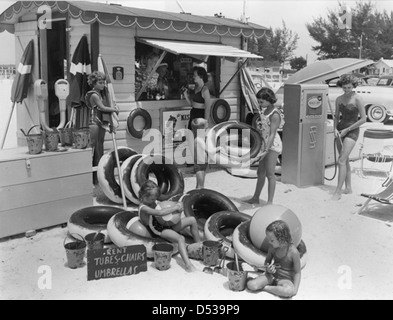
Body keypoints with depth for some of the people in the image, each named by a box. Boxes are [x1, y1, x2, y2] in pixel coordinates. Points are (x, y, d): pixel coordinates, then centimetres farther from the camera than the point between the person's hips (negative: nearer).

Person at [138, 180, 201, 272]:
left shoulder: (154, 201, 7)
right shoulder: (143, 208, -21)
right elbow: (160, 213, -36)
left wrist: (178, 205, -6)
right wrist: (175, 208, -26)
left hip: (167, 224, 10)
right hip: (160, 231, -10)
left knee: (192, 220, 6)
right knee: (181, 238, -36)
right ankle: (188, 265, -49)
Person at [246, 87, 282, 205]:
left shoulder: (274, 115, -19)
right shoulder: (263, 109, 6)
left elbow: (272, 134, -24)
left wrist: (266, 150, -30)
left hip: (273, 145, -8)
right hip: (264, 143, 8)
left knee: (269, 173, -7)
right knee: (260, 172, 15)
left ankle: (270, 202, -2)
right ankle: (256, 198, 25)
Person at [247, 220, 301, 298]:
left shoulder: (293, 252, -21)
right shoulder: (272, 247, -7)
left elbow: (297, 272, -11)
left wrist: (295, 289, -20)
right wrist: (268, 268, -12)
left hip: (286, 279, -3)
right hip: (272, 275, 3)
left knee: (288, 291, -39)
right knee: (251, 285, -20)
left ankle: (265, 287, -16)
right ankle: (272, 281, 0)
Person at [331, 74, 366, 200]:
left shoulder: (358, 99, -12)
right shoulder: (339, 99, 5)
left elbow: (363, 119, -13)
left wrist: (347, 130, -13)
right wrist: (335, 129, -3)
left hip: (352, 132, -6)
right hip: (341, 130, 6)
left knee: (341, 160, -15)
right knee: (345, 160, 13)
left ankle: (338, 192, -13)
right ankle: (348, 187, 26)